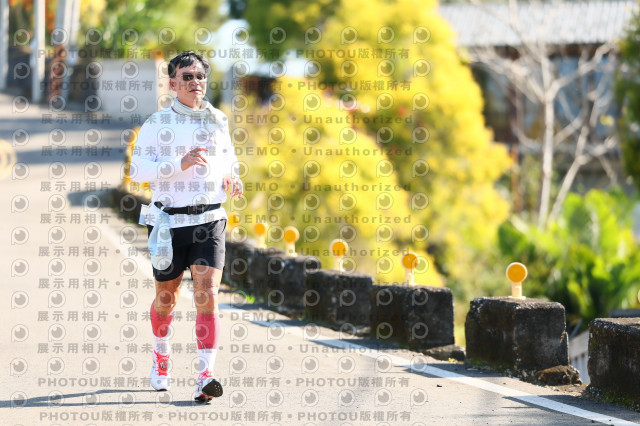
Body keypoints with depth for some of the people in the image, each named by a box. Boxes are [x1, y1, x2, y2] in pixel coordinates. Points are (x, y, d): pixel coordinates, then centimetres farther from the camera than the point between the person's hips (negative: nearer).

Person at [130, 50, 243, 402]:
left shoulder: (217, 120, 8)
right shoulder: (156, 123, -3)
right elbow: (137, 169, -11)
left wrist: (231, 177, 4)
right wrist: (179, 165, -23)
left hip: (209, 221, 1)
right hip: (169, 222, -1)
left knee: (207, 295, -14)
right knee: (166, 298, 12)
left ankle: (205, 379, -20)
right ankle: (161, 356, 42)